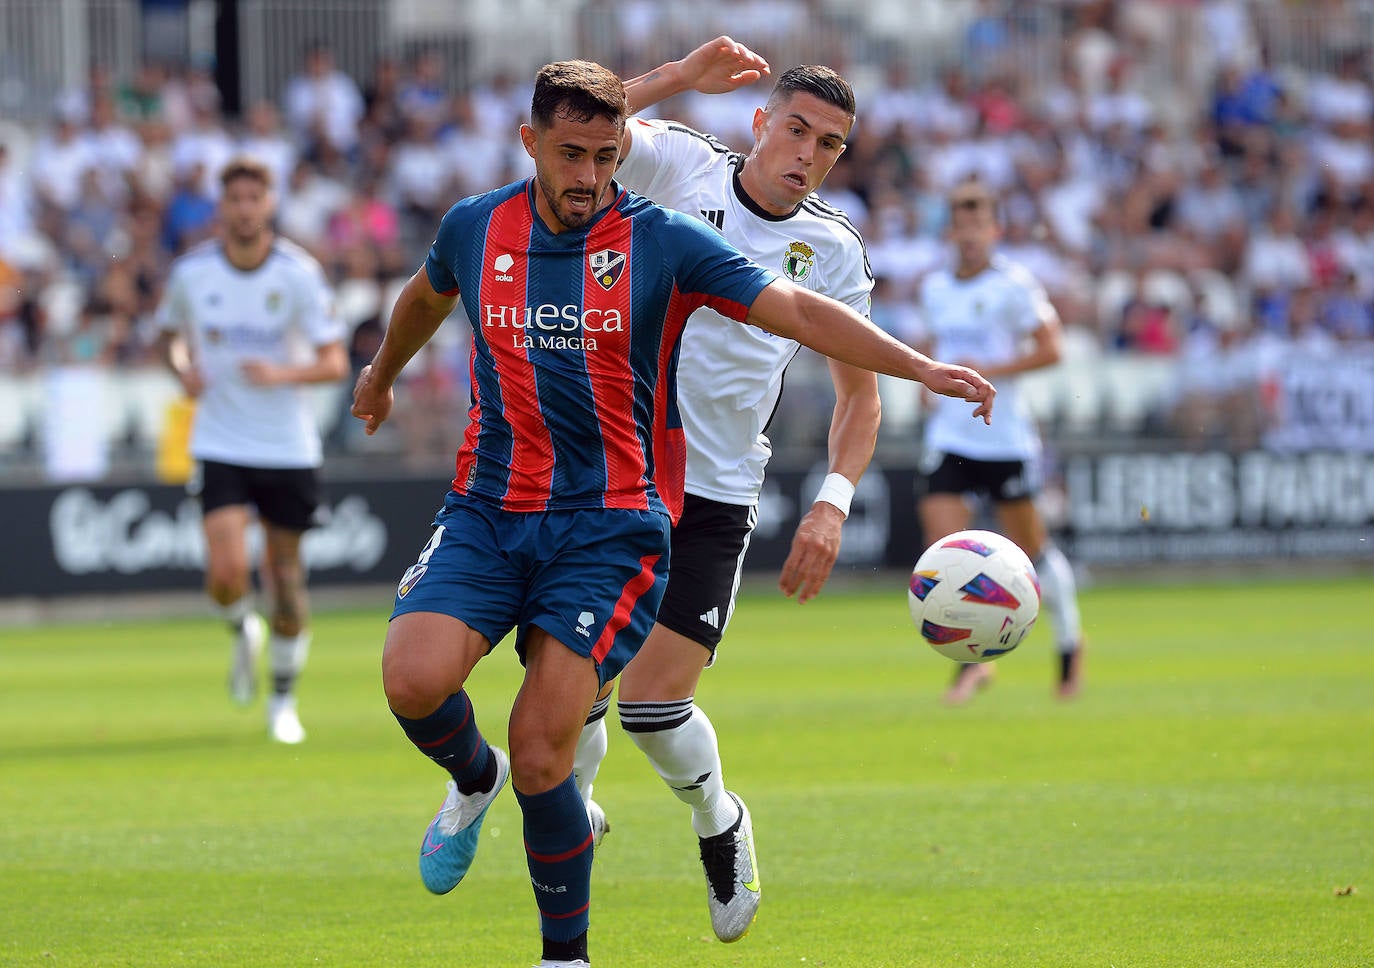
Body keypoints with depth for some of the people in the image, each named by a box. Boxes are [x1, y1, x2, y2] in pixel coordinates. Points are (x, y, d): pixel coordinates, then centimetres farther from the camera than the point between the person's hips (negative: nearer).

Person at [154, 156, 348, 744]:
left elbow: (335, 362, -9)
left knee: (285, 574, 5)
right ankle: (244, 632, 20)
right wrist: (182, 369, -6)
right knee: (226, 573, -16)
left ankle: (283, 697, 25)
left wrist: (282, 373, -27)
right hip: (220, 446, 0)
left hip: (288, 447, 0)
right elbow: (170, 333, 16)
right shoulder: (191, 272, -3)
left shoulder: (299, 274, -9)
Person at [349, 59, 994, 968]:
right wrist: (383, 374, 45)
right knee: (414, 678, -22)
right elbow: (427, 297, 27)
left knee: (542, 752, -12)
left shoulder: (662, 242, -6)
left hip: (609, 525, -3)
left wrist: (922, 366, -22)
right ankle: (473, 777, 15)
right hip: (487, 512, 3)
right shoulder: (474, 228, 3)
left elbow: (795, 309, -11)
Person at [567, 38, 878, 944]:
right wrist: (681, 77, -24)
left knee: (654, 700, -9)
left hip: (716, 497, 0)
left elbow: (859, 388, 9)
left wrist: (834, 499, -5)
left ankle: (717, 821, 21)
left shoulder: (834, 248, 2)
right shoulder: (681, 164, -2)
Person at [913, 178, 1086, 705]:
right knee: (942, 539, -12)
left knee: (1030, 547, 5)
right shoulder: (934, 289, 9)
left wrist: (988, 369, -19)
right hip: (949, 438, 4)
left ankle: (1069, 637, 30)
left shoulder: (1013, 284, -8)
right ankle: (974, 658, -2)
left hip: (1006, 437, -4)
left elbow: (1050, 348, -11)